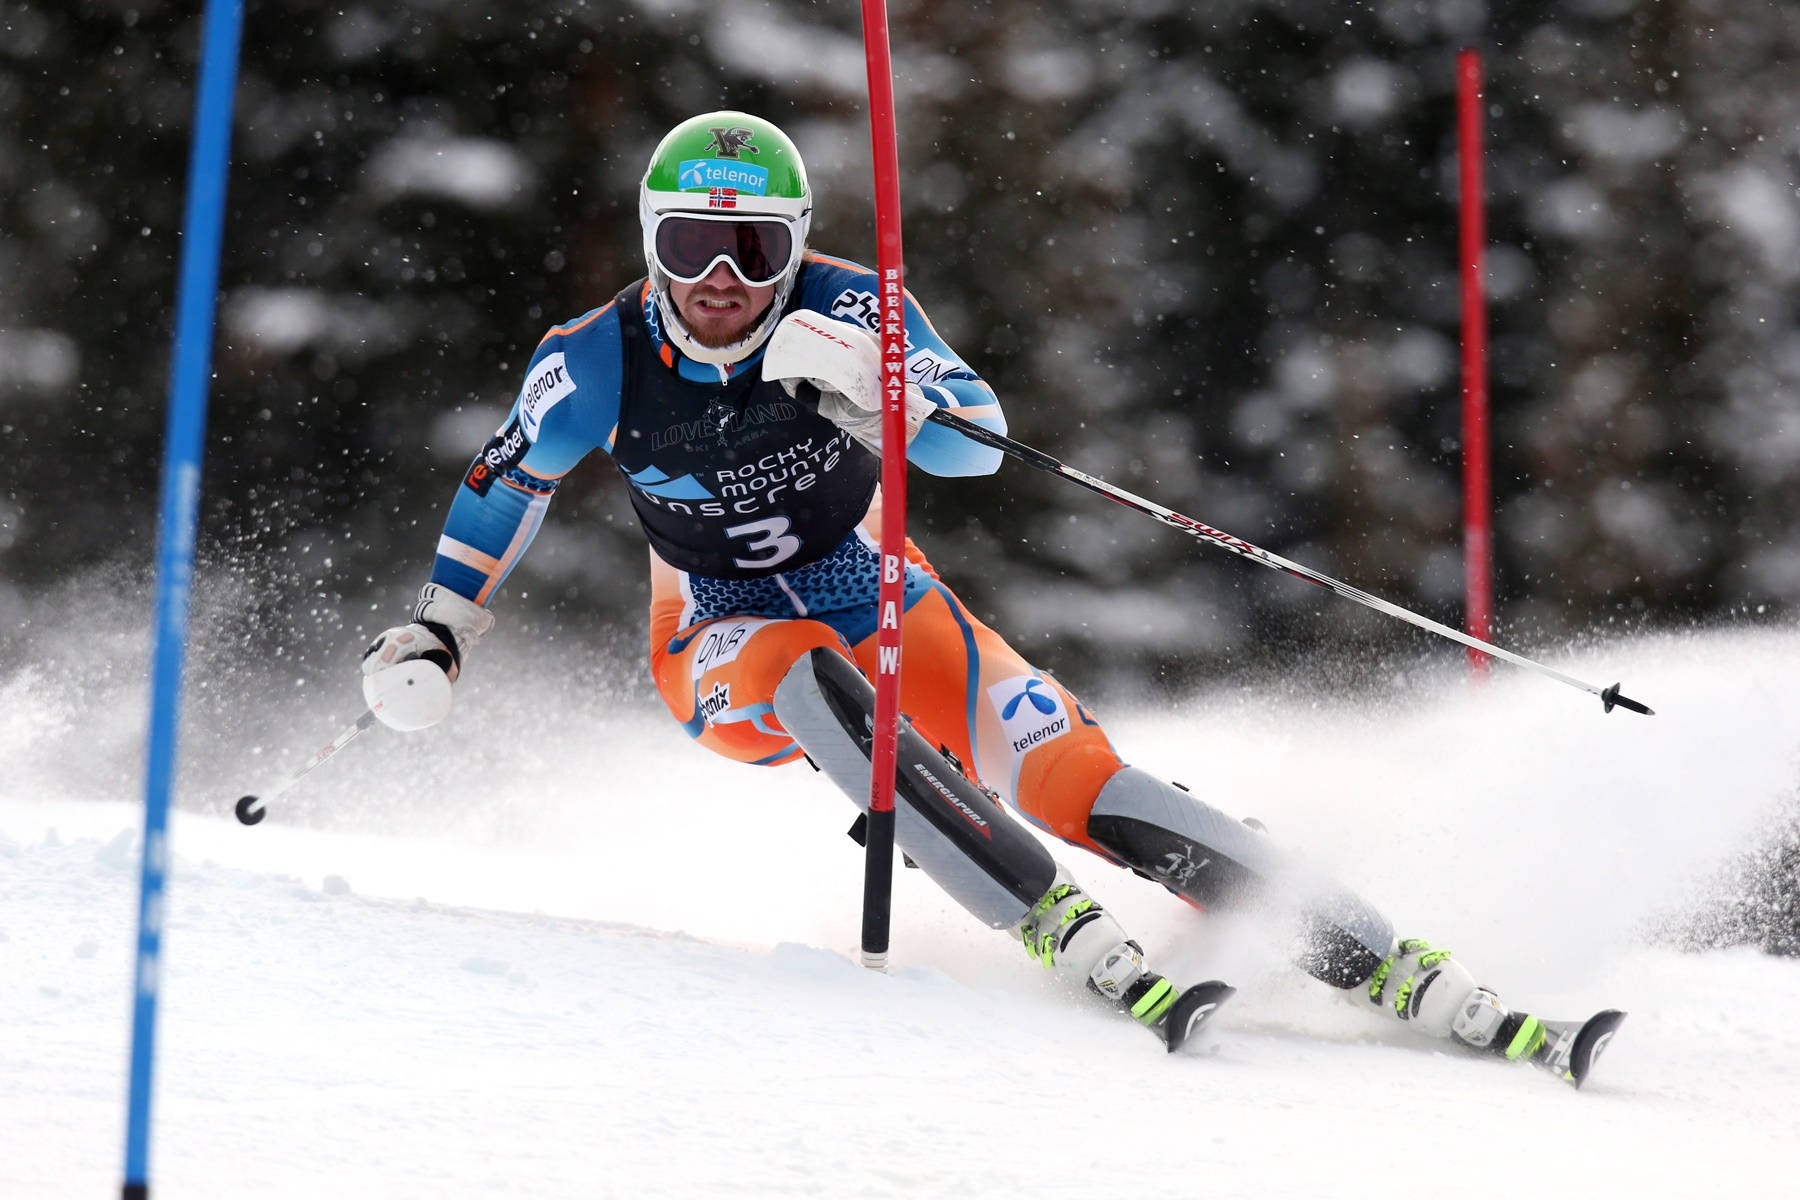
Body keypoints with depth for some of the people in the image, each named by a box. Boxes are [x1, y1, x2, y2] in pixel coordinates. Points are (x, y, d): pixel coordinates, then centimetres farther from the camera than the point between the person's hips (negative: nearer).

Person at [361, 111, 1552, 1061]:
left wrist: (871, 389, -44)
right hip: (729, 652, 0)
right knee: (813, 680, -38)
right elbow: (505, 484, 4)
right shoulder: (599, 363, -15)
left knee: (1065, 771, -21)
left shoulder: (845, 310, -18)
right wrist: (439, 630, 4)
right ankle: (1079, 944, -42)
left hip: (881, 603, 0)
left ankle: (1388, 966, -23)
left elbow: (978, 438, -26)